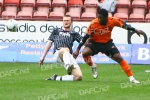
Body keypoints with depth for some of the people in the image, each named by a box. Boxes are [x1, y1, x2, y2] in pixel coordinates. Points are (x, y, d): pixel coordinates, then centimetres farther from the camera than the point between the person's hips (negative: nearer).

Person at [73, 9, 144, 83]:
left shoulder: (112, 21, -20)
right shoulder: (93, 24, -26)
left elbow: (124, 25, -2)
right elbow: (86, 37, -19)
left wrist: (135, 30, -1)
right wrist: (77, 50, -18)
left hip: (107, 43, 2)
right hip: (94, 43, -2)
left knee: (118, 57, -9)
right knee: (85, 53, -29)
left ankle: (131, 78, -3)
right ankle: (93, 67, 2)